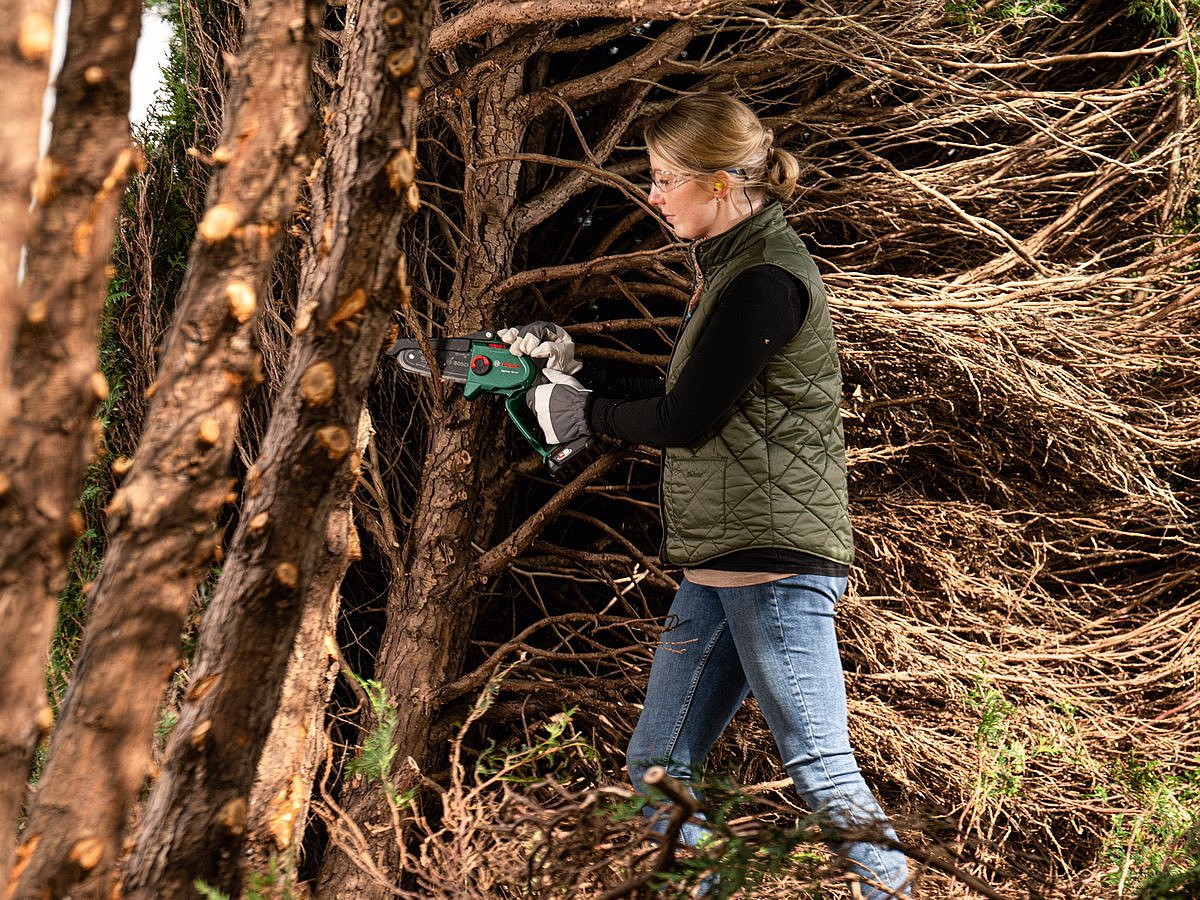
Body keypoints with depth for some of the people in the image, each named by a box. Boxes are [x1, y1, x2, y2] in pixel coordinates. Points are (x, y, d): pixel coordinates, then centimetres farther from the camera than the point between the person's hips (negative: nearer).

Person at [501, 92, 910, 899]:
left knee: (821, 769, -9)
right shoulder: (733, 266, 17)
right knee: (659, 765, 11)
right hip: (720, 562, 10)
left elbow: (685, 420, -15)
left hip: (777, 559, -10)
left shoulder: (765, 278, -15)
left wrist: (584, 414, 0)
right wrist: (572, 371, 14)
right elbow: (680, 403, 20)